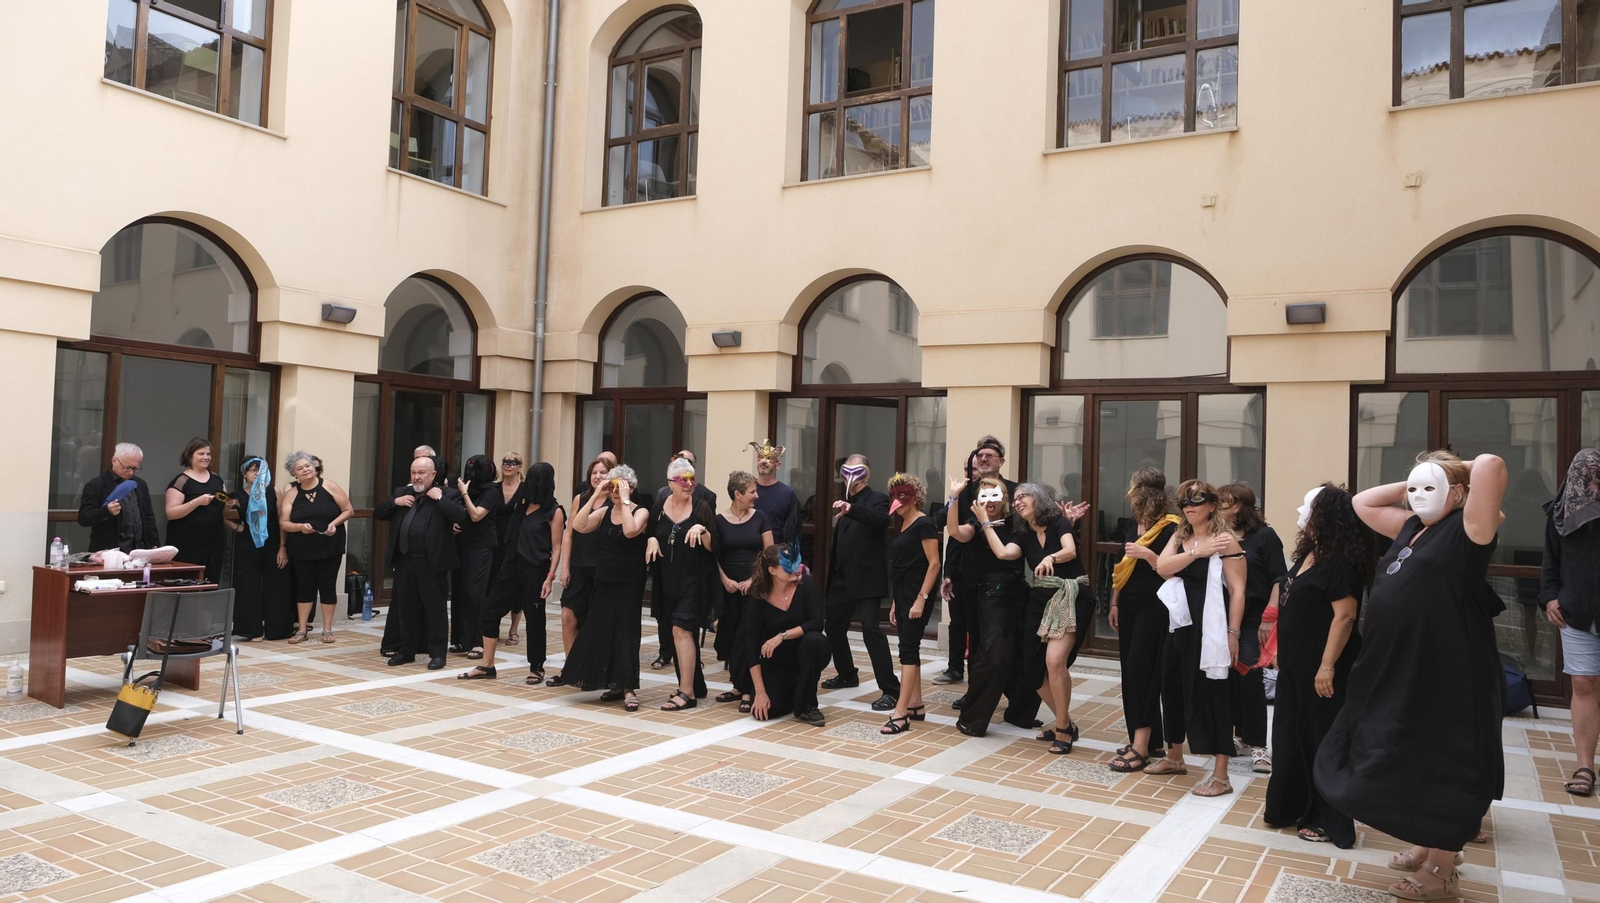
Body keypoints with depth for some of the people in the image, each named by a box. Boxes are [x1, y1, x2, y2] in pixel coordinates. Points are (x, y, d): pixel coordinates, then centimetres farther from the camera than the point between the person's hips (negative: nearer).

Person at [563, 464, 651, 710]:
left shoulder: (640, 512, -5)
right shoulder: (604, 511, 8)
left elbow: (630, 531, -26)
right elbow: (578, 526, -6)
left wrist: (625, 500, -21)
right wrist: (595, 496, -9)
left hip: (629, 583, -5)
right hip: (604, 581, 5)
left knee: (625, 632, -5)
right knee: (601, 631, 7)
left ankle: (629, 688, 0)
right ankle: (614, 684, 20)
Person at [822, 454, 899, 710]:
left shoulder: (877, 499, -6)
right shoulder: (845, 502, 15)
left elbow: (881, 519, -29)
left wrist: (851, 509, -42)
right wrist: (832, 571, 12)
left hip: (866, 578, -8)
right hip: (842, 577, 8)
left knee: (871, 629, -15)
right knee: (833, 627, 15)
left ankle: (890, 690, -13)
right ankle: (847, 675, 35)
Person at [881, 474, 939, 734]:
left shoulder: (924, 524, -10)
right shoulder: (902, 526, 15)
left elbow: (934, 564, -15)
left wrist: (921, 599, -21)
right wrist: (894, 604, 16)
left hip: (916, 595, -9)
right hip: (902, 595, 9)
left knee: (908, 649, -11)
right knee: (910, 649, 11)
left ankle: (900, 714, -12)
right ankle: (916, 706, 19)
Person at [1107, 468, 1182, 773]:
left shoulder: (1170, 528, -11)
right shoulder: (1131, 526, 12)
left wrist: (1147, 554, -23)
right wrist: (1114, 603, 16)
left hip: (1154, 607, -8)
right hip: (1129, 605, 8)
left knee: (1140, 670, -10)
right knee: (1130, 671, 9)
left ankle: (1140, 746, -7)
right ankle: (1148, 737, 19)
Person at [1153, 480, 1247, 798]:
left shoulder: (1225, 540, -8)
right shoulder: (1179, 537, 11)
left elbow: (1237, 590, -12)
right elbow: (1162, 568, -7)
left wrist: (1232, 633, -17)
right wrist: (1196, 552, -17)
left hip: (1210, 626, -7)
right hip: (1180, 623, 7)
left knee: (1211, 693, -5)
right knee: (1175, 688, 15)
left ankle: (1220, 775, 3)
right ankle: (1174, 757, 33)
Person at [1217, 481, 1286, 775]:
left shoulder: (1264, 536, -4)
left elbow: (1279, 580, -6)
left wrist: (1269, 619, -13)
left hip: (1253, 619, -4)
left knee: (1250, 678, -7)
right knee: (1229, 678, 8)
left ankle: (1256, 745, 2)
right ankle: (1240, 736, 23)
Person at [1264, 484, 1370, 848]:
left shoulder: (1340, 560, -18)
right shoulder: (1309, 553, 10)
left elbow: (1345, 615, -23)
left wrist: (1327, 666, -25)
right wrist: (1282, 653, 19)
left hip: (1321, 667, -9)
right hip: (1295, 664, 9)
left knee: (1322, 740, 1)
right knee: (1290, 735, 16)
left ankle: (1330, 822, 14)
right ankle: (1291, 807, 29)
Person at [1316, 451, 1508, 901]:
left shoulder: (1465, 531, -12)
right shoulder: (1411, 528, 11)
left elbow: (1491, 465, -27)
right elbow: (1362, 502, 23)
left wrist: (1462, 472, -6)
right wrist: (1409, 483, 12)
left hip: (1446, 675, -8)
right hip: (1399, 671, 8)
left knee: (1441, 770, 5)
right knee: (1412, 766, 20)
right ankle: (1429, 847, 39)